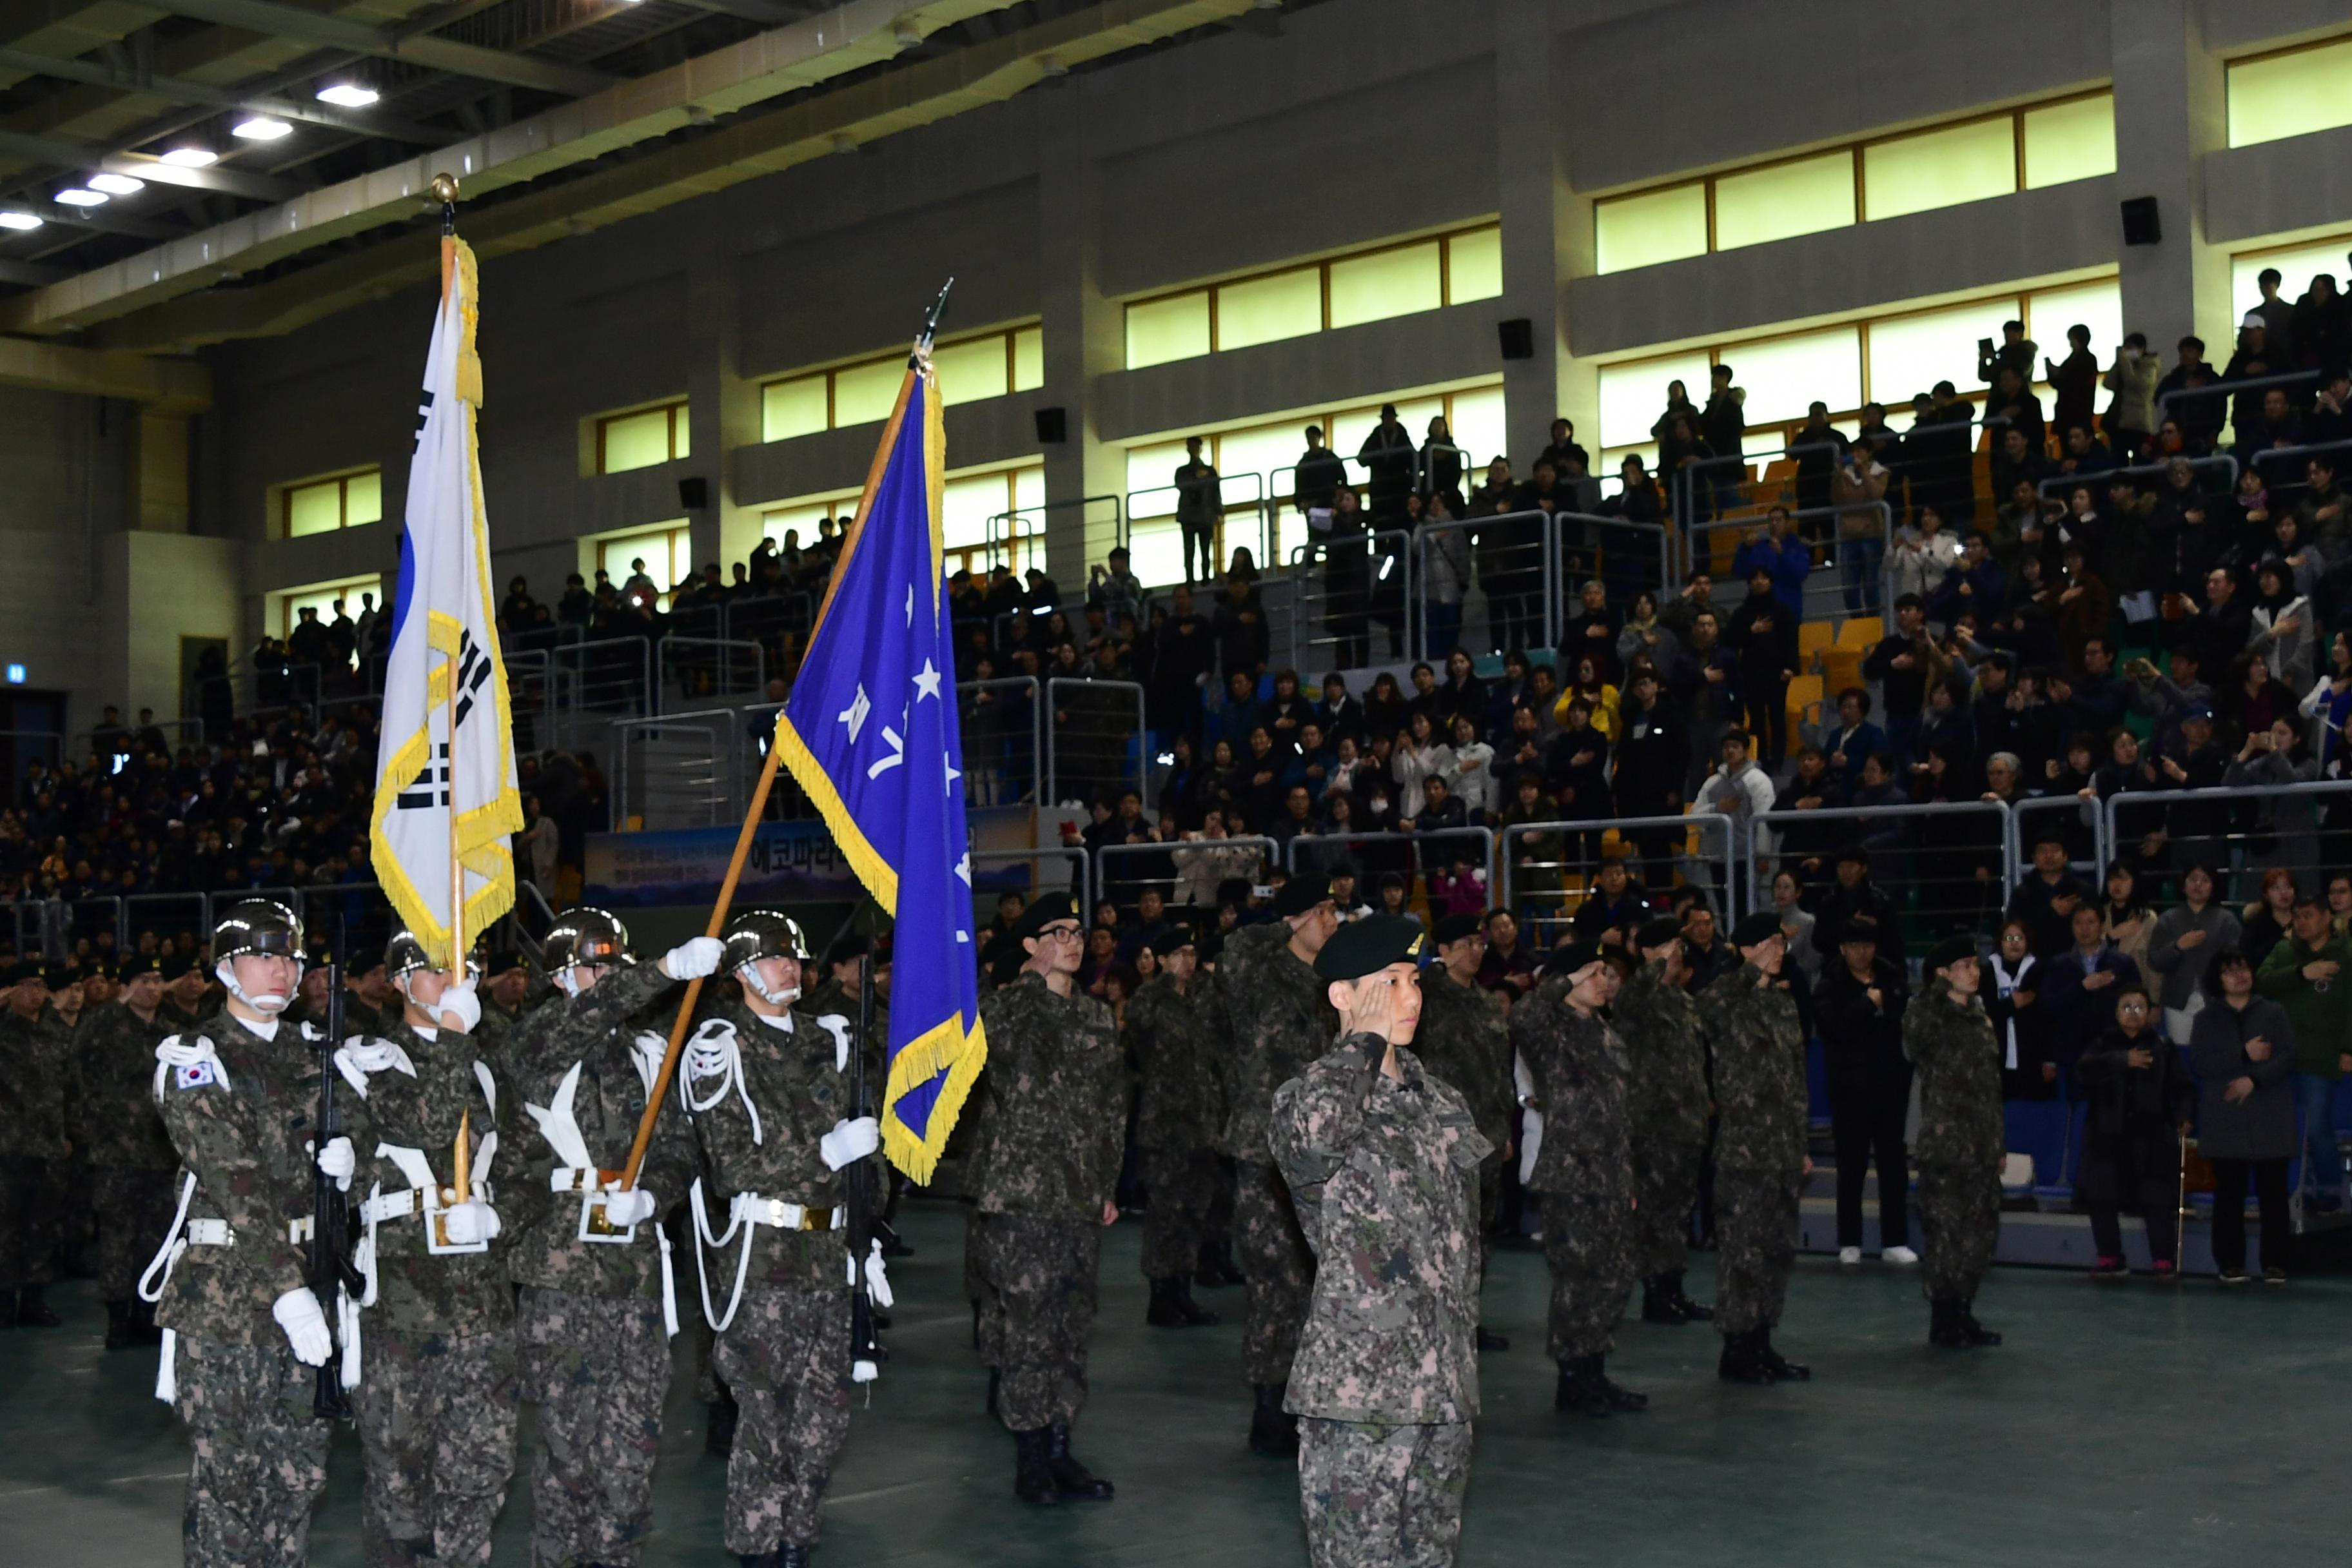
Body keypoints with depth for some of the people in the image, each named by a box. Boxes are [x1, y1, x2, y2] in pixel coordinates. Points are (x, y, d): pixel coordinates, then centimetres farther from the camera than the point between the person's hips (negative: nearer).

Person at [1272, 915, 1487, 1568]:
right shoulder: (1307, 1095, -7)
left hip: (1444, 1389, 7)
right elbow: (1315, 1128, -34)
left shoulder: (1441, 1103, 14)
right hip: (1357, 1390, -7)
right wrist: (1367, 1036, -17)